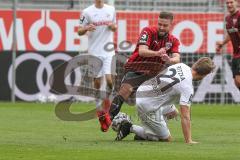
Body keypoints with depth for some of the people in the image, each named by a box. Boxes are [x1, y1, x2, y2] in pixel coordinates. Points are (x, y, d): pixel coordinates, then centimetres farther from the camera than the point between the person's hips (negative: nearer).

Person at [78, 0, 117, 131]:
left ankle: (107, 102, 12)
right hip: (94, 52, -1)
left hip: (108, 51, 1)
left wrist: (113, 26, -4)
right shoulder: (87, 12, -1)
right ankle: (99, 110, 15)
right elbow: (79, 31, 3)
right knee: (97, 81, 2)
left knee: (109, 79, -12)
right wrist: (87, 28, -19)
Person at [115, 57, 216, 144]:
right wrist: (188, 141, -22)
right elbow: (185, 117, -24)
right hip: (149, 106, -9)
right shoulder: (187, 88, -22)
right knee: (166, 139, 3)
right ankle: (131, 128, -1)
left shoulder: (181, 66, 1)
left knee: (173, 112, 29)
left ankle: (144, 133, 18)